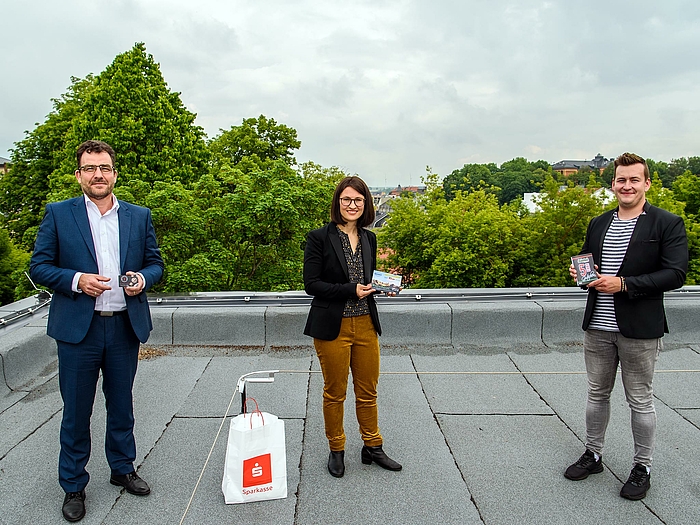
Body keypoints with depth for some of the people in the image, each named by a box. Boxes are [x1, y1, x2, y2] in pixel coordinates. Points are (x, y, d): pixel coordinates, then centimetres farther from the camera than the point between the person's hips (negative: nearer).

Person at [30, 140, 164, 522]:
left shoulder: (139, 216, 7)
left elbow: (155, 263, 11)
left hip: (125, 327, 2)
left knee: (121, 405, 16)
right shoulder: (58, 214, 1)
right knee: (76, 412, 9)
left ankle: (123, 469, 36)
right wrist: (76, 280, -17)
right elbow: (39, 266, 0)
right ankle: (73, 486, 28)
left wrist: (143, 278, -11)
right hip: (78, 328, -2)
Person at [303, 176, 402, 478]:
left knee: (368, 390, 16)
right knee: (335, 392, 11)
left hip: (365, 325, 5)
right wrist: (350, 290, -20)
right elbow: (311, 284, -12)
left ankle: (372, 447, 34)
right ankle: (336, 451, 30)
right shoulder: (320, 238, -9)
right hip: (332, 327, -5)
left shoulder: (369, 238, 8)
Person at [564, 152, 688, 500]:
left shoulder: (667, 224, -6)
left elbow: (676, 274, -14)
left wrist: (623, 283, -22)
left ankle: (642, 467, 26)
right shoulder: (598, 224, 10)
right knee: (597, 394, 16)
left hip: (639, 330, -5)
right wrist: (579, 272, -4)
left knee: (640, 401, 9)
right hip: (598, 328, 5)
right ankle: (593, 455, 33)